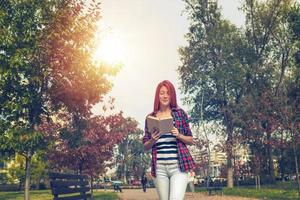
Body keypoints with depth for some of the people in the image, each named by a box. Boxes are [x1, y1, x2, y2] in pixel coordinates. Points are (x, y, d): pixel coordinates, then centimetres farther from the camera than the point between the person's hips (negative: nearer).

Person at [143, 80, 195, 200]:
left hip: (178, 166, -2)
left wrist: (179, 135, -9)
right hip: (159, 167, 2)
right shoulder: (150, 117, 9)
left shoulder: (180, 113, 6)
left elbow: (191, 140, 9)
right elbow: (146, 146, 13)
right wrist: (152, 140, -7)